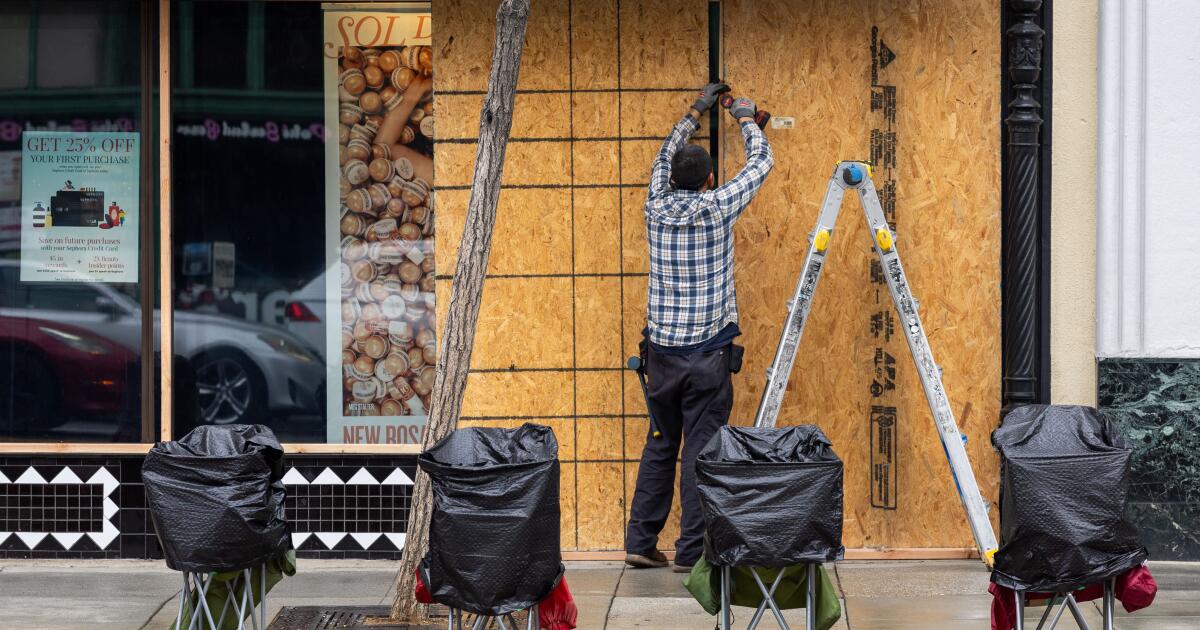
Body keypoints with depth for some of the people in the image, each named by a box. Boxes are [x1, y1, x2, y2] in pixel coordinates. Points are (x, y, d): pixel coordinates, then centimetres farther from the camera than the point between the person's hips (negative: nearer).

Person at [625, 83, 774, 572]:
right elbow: (761, 163, 8)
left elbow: (665, 156, 23)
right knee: (701, 450, -2)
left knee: (660, 445, 13)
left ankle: (641, 541, 15)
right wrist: (747, 120, 25)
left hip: (661, 349, 4)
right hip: (707, 352, -4)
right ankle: (691, 551, -2)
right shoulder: (717, 207, -8)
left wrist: (695, 113, 34)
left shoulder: (657, 207, 2)